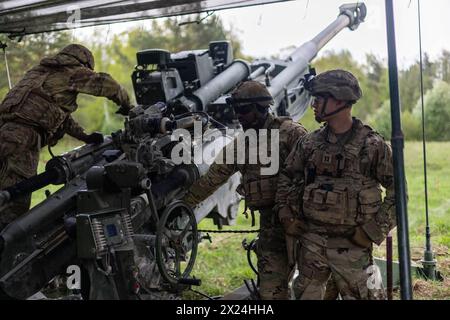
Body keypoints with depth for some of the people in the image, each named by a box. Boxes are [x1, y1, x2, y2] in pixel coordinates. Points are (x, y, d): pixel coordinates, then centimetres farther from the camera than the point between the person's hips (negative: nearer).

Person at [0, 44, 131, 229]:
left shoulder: (40, 71, 32)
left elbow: (59, 114, 33)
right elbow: (107, 84, 3)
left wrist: (85, 136, 30)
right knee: (16, 205, -11)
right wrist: (125, 105, 21)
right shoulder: (71, 71, 7)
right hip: (21, 139, -8)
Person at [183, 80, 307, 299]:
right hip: (271, 218, 4)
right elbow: (211, 178, 18)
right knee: (271, 285, 1)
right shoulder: (239, 145, 12)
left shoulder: (289, 132, -5)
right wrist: (181, 203, 20)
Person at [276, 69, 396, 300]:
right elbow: (286, 177, 16)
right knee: (306, 294, 14)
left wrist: (376, 229, -9)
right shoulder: (309, 143, 4)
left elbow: (396, 188, -5)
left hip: (352, 244, -4)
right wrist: (287, 215, 6)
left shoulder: (372, 145, -9)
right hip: (311, 241, 4)